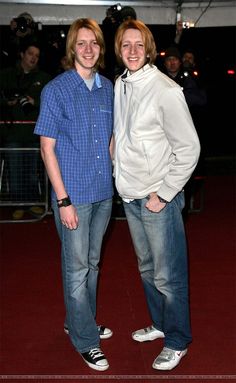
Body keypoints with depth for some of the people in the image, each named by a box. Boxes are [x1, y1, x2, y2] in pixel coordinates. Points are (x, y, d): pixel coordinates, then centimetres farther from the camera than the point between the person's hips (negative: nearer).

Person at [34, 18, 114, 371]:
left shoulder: (108, 87, 4)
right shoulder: (56, 90, -10)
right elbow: (47, 148, -11)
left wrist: (114, 175, 8)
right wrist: (63, 200, -15)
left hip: (103, 192, 5)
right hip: (73, 194, -5)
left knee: (92, 262, 18)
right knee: (77, 267, 5)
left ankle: (80, 321, 37)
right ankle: (85, 339, 20)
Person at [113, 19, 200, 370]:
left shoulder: (165, 90, -16)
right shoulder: (120, 85, 6)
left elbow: (189, 148, -15)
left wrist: (162, 194, -15)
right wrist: (120, 175, 12)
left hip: (159, 198, -7)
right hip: (131, 196, 7)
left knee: (168, 276, 1)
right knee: (147, 268, 20)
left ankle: (177, 342, 20)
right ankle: (160, 324, 39)